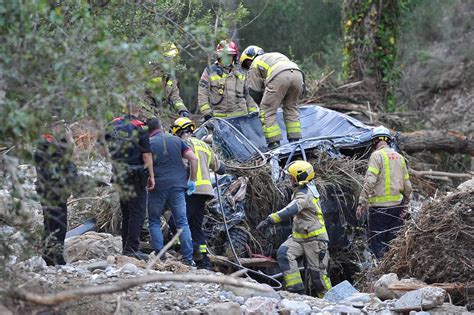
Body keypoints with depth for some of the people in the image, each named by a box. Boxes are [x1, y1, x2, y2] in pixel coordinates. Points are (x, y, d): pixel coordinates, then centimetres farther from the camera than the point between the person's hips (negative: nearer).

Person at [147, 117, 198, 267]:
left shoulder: (148, 143, -2)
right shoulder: (176, 140, 8)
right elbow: (193, 159, 3)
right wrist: (192, 180, 7)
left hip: (158, 187, -3)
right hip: (178, 186, 3)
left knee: (154, 222, 11)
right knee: (182, 222, 6)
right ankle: (188, 258, 2)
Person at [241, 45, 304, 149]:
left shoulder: (255, 64, 25)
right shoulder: (276, 56, 43)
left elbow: (254, 91, 20)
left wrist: (263, 105, 33)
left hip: (279, 77, -6)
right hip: (298, 73, 6)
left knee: (268, 111, 5)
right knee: (291, 107, 23)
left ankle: (274, 143, 0)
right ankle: (295, 139, 21)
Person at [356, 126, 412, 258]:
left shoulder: (377, 155, -7)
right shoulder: (399, 157, 14)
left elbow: (370, 181, -17)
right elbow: (407, 186, 16)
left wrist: (362, 203, -15)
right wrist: (404, 205, 26)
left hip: (380, 205, -6)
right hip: (397, 204, 6)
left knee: (376, 243, -4)